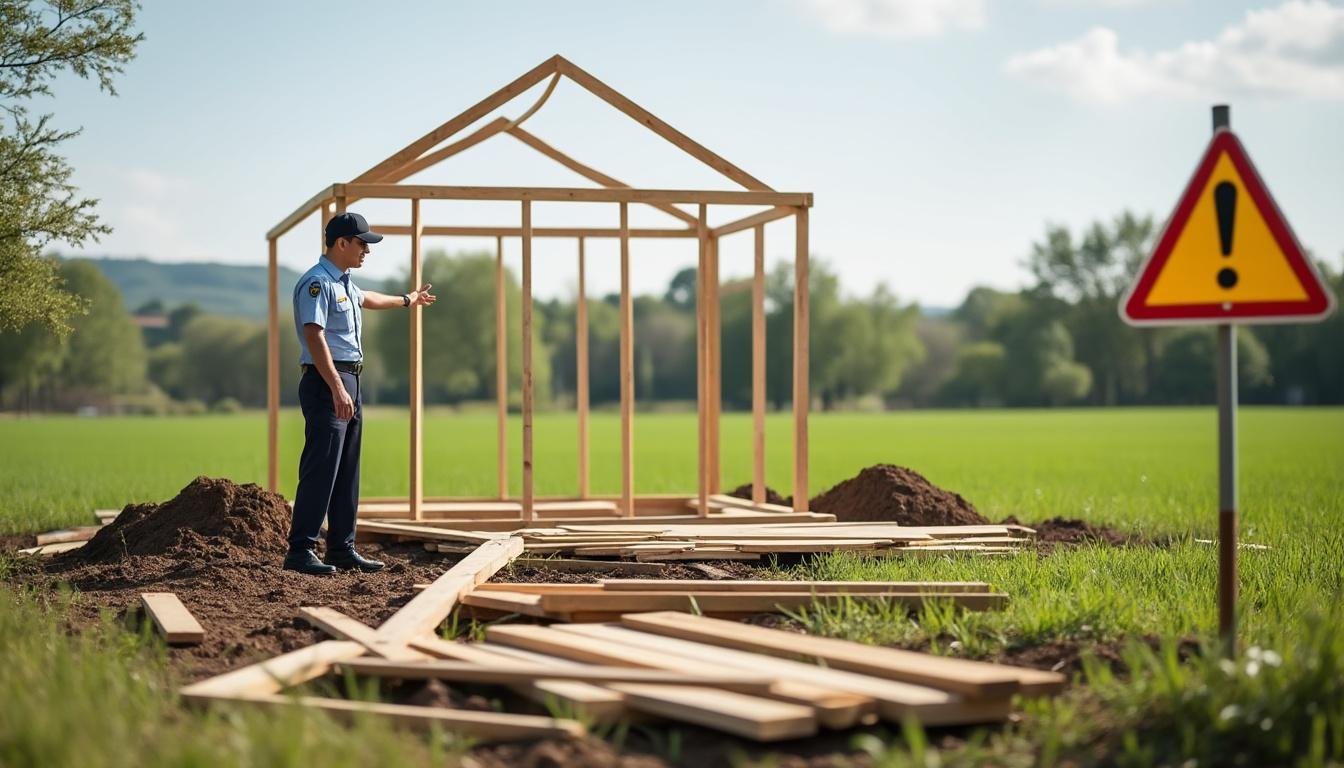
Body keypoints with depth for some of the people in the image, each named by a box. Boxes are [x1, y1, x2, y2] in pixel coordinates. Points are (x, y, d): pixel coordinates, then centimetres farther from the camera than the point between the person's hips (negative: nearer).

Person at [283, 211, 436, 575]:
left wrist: (406, 300, 59)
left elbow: (365, 298, 42)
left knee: (347, 473, 12)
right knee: (320, 470, -13)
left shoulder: (344, 282, 18)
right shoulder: (317, 282, -14)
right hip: (326, 383, -10)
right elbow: (315, 339, -24)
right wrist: (337, 390, -33)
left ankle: (342, 548, 17)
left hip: (349, 383, 10)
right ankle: (300, 551, -12)